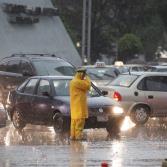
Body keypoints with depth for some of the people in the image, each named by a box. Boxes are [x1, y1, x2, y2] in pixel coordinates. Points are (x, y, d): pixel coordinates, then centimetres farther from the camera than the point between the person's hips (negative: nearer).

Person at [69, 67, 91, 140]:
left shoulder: (73, 81, 18)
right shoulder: (77, 82, -15)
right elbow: (87, 85, -13)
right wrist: (87, 78, -2)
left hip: (75, 105, 11)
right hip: (78, 105, -11)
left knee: (75, 120, 11)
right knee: (79, 120, -12)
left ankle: (73, 135, 12)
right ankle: (78, 135, -15)